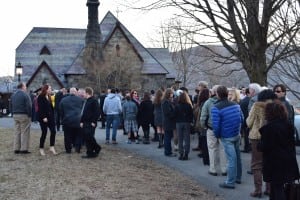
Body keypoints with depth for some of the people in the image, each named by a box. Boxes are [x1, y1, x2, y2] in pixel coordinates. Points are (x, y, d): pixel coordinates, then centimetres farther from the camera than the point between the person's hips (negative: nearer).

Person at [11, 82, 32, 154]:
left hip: (15, 115, 7)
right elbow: (29, 106, -16)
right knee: (24, 132, -3)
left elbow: (11, 106, 15)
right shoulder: (25, 95, -12)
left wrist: (14, 114, 16)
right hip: (24, 115, -7)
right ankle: (24, 149, -3)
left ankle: (16, 149, 12)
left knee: (17, 132, 11)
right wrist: (30, 115, -9)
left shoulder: (13, 95, 12)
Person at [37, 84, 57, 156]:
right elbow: (40, 108, -15)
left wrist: (53, 116, 10)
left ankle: (52, 147, 6)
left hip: (50, 117, 7)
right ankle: (41, 149, 10)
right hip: (43, 118, -7)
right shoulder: (40, 97, -9)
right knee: (44, 133, -2)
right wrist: (44, 117, -21)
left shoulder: (49, 97, 15)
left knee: (53, 131, -2)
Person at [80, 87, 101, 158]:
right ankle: (90, 153, 18)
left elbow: (97, 112, -17)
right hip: (85, 123, 9)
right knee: (86, 138, 9)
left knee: (89, 138, -10)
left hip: (90, 124, -9)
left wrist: (94, 122, -19)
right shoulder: (86, 101, 17)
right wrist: (81, 121, 14)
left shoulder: (94, 101, -11)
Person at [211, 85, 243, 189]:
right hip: (237, 134, 6)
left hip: (227, 137, -6)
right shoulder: (235, 104, 2)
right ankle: (238, 177, 33)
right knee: (237, 156, 18)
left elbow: (216, 125, -19)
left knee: (231, 159, -2)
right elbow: (242, 118, 6)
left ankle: (230, 182, 6)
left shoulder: (216, 108, -17)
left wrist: (217, 135, -2)